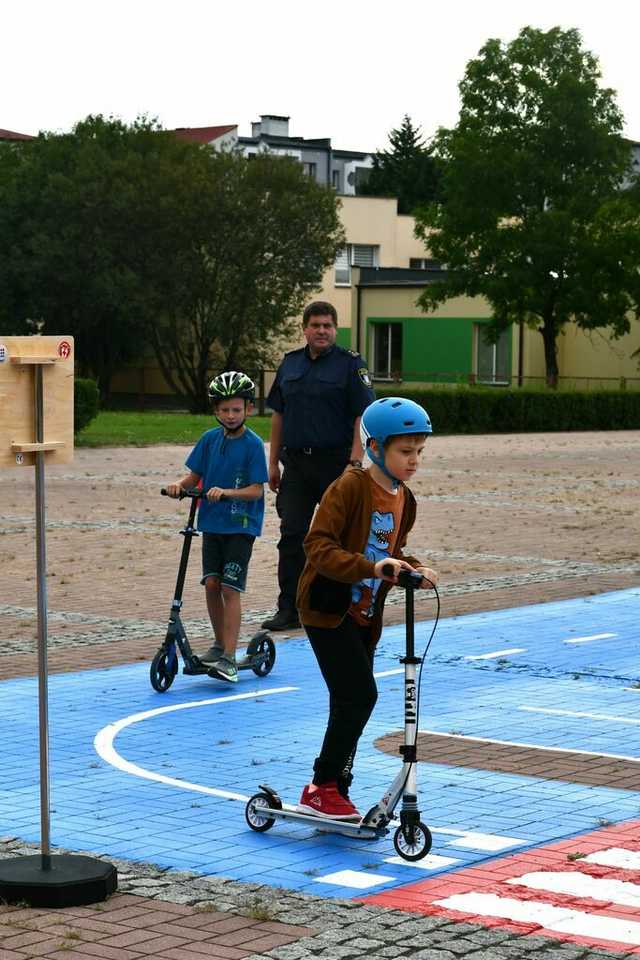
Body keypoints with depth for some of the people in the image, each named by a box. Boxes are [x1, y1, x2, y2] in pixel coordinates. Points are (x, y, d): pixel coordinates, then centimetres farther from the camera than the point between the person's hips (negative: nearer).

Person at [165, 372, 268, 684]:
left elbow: (256, 490, -14)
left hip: (241, 526, -5)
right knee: (211, 584, 5)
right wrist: (180, 484, -12)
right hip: (212, 522, 5)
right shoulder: (210, 439, 5)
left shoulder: (253, 444, -10)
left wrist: (225, 492, -28)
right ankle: (220, 644, 23)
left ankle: (228, 658, -8)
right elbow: (194, 475, 9)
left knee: (230, 587, -8)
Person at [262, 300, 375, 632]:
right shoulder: (290, 363, 12)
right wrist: (273, 462, 12)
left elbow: (363, 416, -8)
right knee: (291, 535, 0)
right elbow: (278, 415, 16)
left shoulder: (351, 364, -3)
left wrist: (355, 462, -18)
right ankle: (289, 610, 2)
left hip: (336, 462, -4)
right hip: (296, 462, 4)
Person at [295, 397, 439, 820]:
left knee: (351, 702, 11)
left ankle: (331, 791, 22)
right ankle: (324, 788, -3)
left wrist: (416, 570, -3)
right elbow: (318, 545, -25)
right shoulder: (350, 487, -19)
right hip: (328, 608, -8)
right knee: (360, 695, -14)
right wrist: (372, 567, -36)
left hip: (364, 614, 8)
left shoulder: (404, 499, 7)